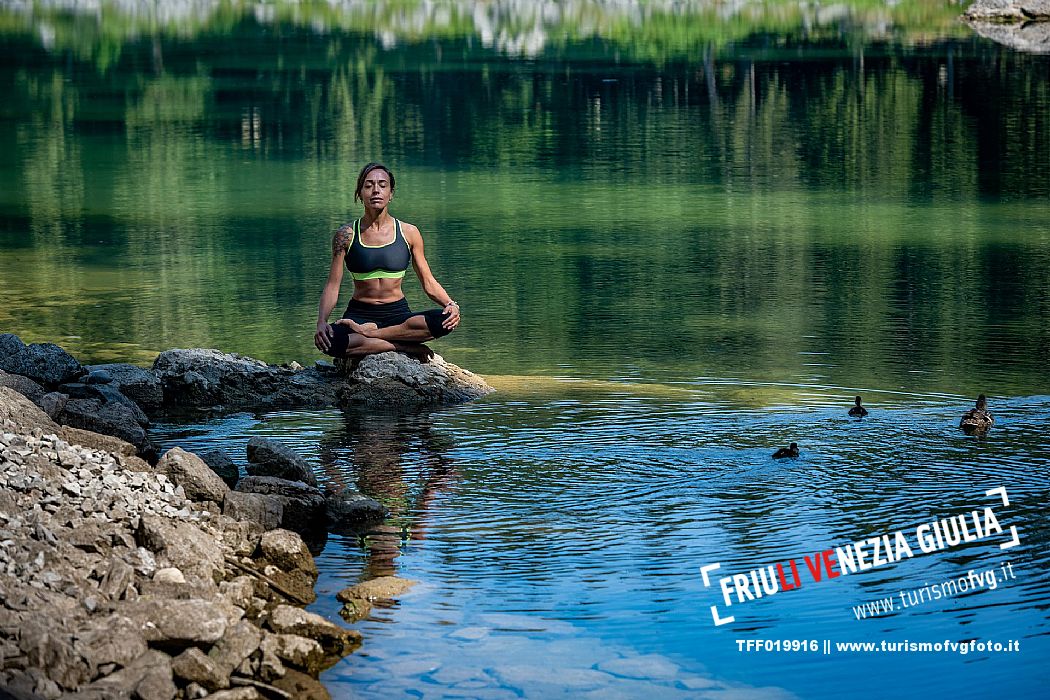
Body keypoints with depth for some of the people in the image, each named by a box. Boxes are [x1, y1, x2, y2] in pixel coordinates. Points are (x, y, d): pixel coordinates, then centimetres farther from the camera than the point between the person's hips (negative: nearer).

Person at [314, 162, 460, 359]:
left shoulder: (408, 233, 4)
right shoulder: (346, 236, 2)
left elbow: (429, 283, 7)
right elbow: (332, 286, -1)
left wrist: (451, 304, -13)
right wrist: (321, 323, -19)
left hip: (398, 315, 2)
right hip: (359, 315, -2)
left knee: (445, 320, -30)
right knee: (330, 341, -37)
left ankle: (370, 332, -21)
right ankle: (407, 346, -26)